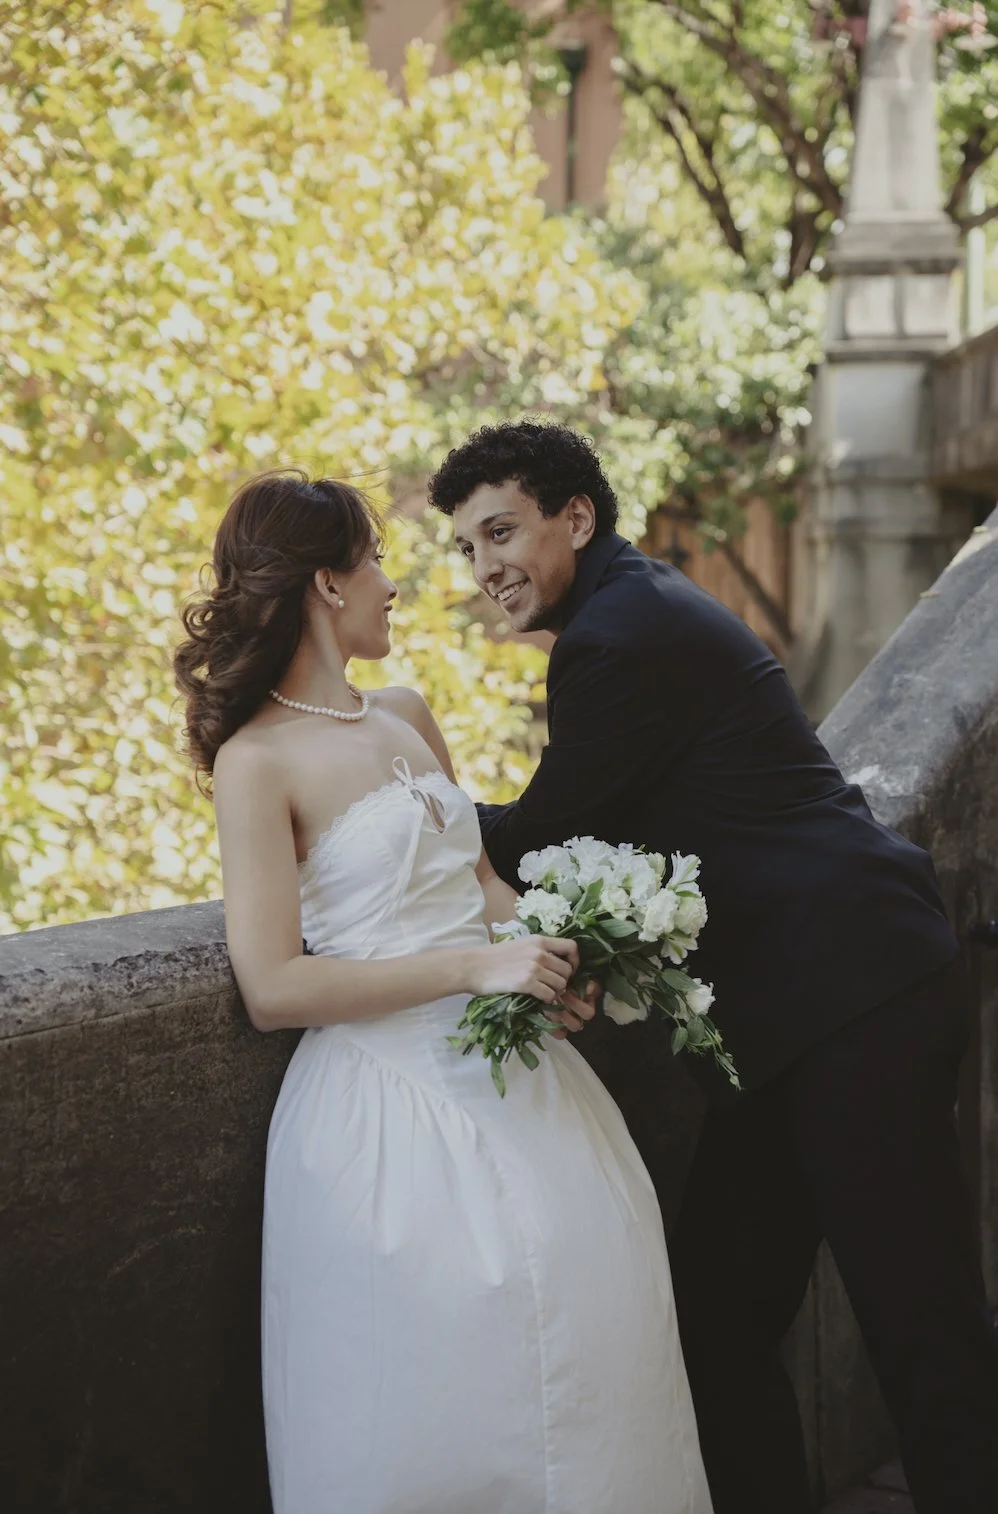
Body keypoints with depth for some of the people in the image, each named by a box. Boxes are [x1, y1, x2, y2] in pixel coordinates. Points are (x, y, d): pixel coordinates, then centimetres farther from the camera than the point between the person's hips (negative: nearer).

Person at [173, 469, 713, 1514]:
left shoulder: (407, 717, 13)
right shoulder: (257, 761, -9)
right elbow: (273, 988, -14)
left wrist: (546, 955, -1)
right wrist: (475, 967, -18)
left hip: (510, 1079, 7)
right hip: (390, 1102, -7)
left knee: (590, 1332, 6)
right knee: (438, 1374, -3)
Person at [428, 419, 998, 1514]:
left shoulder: (619, 636, -12)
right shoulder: (644, 608, 20)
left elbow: (539, 838, -7)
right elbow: (587, 830, 24)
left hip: (851, 1004, -11)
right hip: (794, 1011, 11)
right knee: (717, 1311, 12)